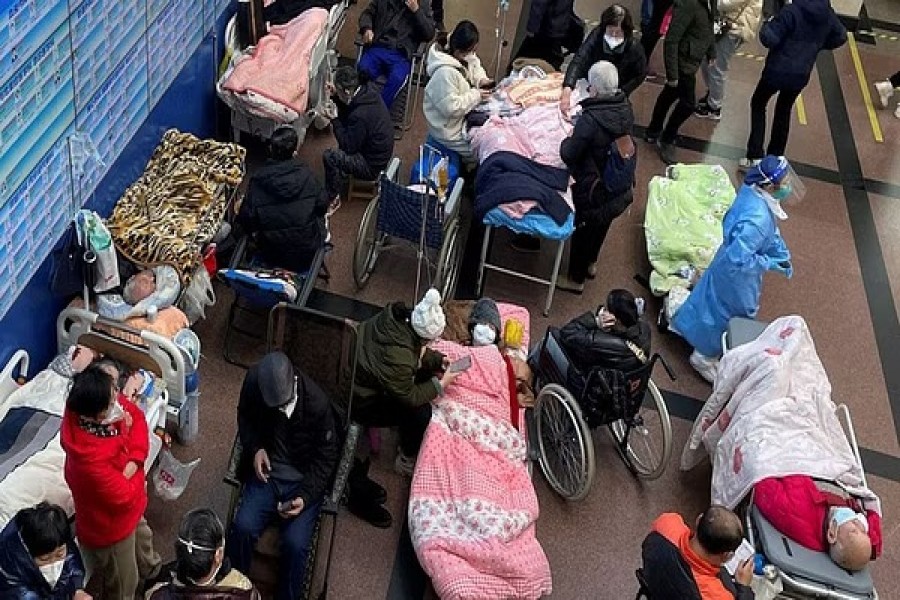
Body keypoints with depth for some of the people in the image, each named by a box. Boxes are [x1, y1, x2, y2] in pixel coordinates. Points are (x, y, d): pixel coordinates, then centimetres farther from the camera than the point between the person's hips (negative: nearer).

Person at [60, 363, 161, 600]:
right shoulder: (91, 457, -44)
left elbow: (137, 417, -7)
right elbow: (126, 496, -32)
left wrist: (134, 461, -21)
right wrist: (138, 482, -12)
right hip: (110, 526, -8)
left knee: (142, 537, 38)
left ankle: (151, 571, 69)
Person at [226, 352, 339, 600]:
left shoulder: (318, 403, -24)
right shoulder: (253, 382, -15)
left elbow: (326, 458, -11)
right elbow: (245, 416, 9)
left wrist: (305, 496, -23)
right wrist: (255, 448, -9)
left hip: (304, 480, -3)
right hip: (266, 471, 3)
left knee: (295, 543, -22)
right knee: (243, 527, -20)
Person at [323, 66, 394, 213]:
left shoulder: (360, 115, -34)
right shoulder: (368, 91, -7)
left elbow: (348, 147, -21)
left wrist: (335, 120, -16)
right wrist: (336, 96, -3)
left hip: (372, 166, -10)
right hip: (381, 153, 10)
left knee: (329, 156, -17)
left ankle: (332, 199, 3)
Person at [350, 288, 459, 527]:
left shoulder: (398, 314, -13)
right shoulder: (398, 360, -34)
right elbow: (408, 397, -16)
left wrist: (439, 360, -1)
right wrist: (439, 386, -6)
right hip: (358, 402, -8)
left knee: (423, 372, 13)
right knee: (421, 412, -13)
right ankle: (407, 462, 12)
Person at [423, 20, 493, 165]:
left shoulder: (465, 57, -3)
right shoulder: (445, 73, -32)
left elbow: (476, 67, 20)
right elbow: (451, 108, -32)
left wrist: (482, 80, -3)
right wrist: (477, 95, -23)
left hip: (465, 116, 10)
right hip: (452, 133, -10)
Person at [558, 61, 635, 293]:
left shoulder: (590, 120, -31)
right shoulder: (626, 109, -10)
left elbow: (569, 155, -23)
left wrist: (568, 140, -2)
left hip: (593, 191, -6)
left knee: (582, 231, 16)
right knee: (601, 226, 29)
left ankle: (576, 279, 36)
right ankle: (590, 264, 53)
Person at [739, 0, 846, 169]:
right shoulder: (828, 14, -3)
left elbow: (769, 39, -24)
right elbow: (840, 37, 11)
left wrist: (766, 26, -4)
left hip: (778, 70, -5)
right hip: (801, 74, 5)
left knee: (758, 104, 15)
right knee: (784, 110, 23)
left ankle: (755, 156, 7)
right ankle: (775, 157, 26)